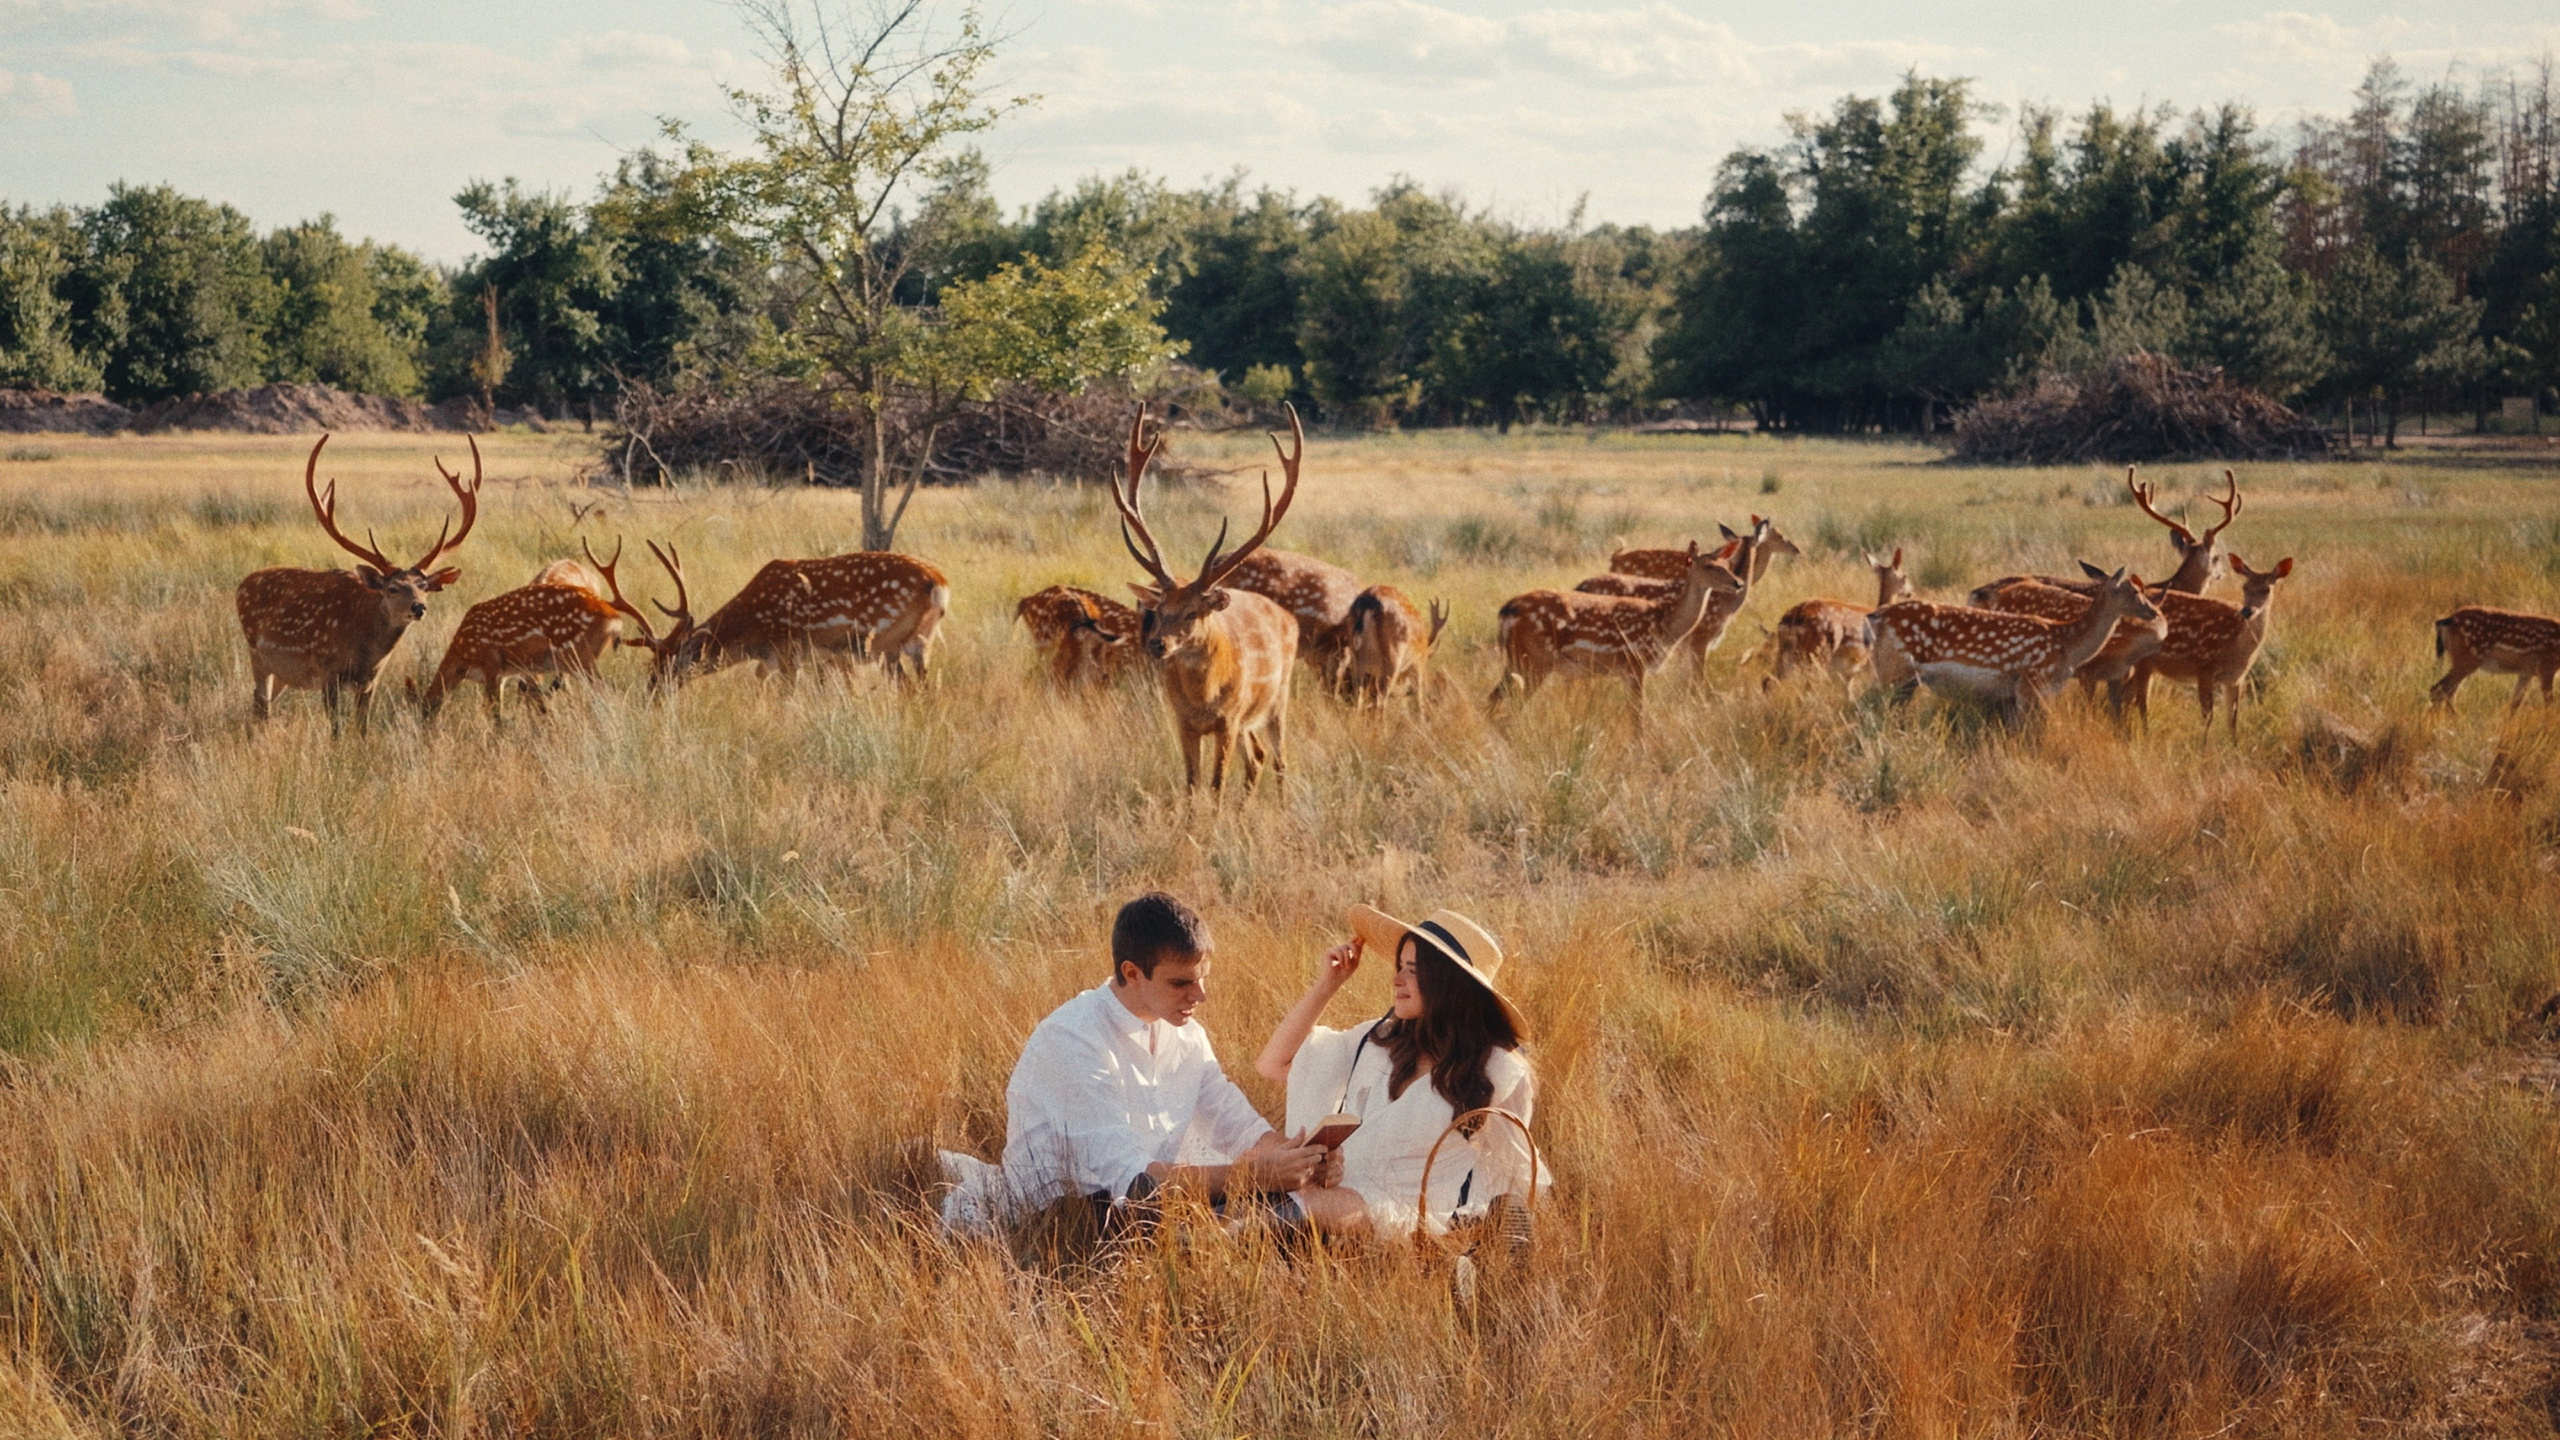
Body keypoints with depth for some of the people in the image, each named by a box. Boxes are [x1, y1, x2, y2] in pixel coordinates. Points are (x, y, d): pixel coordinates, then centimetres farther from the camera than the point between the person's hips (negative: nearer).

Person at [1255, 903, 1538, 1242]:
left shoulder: (1500, 1074, 2)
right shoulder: (1379, 1040, 14)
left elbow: (1512, 1176, 10)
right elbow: (1274, 1064, 18)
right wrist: (1326, 986, 12)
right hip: (1340, 1194, 5)